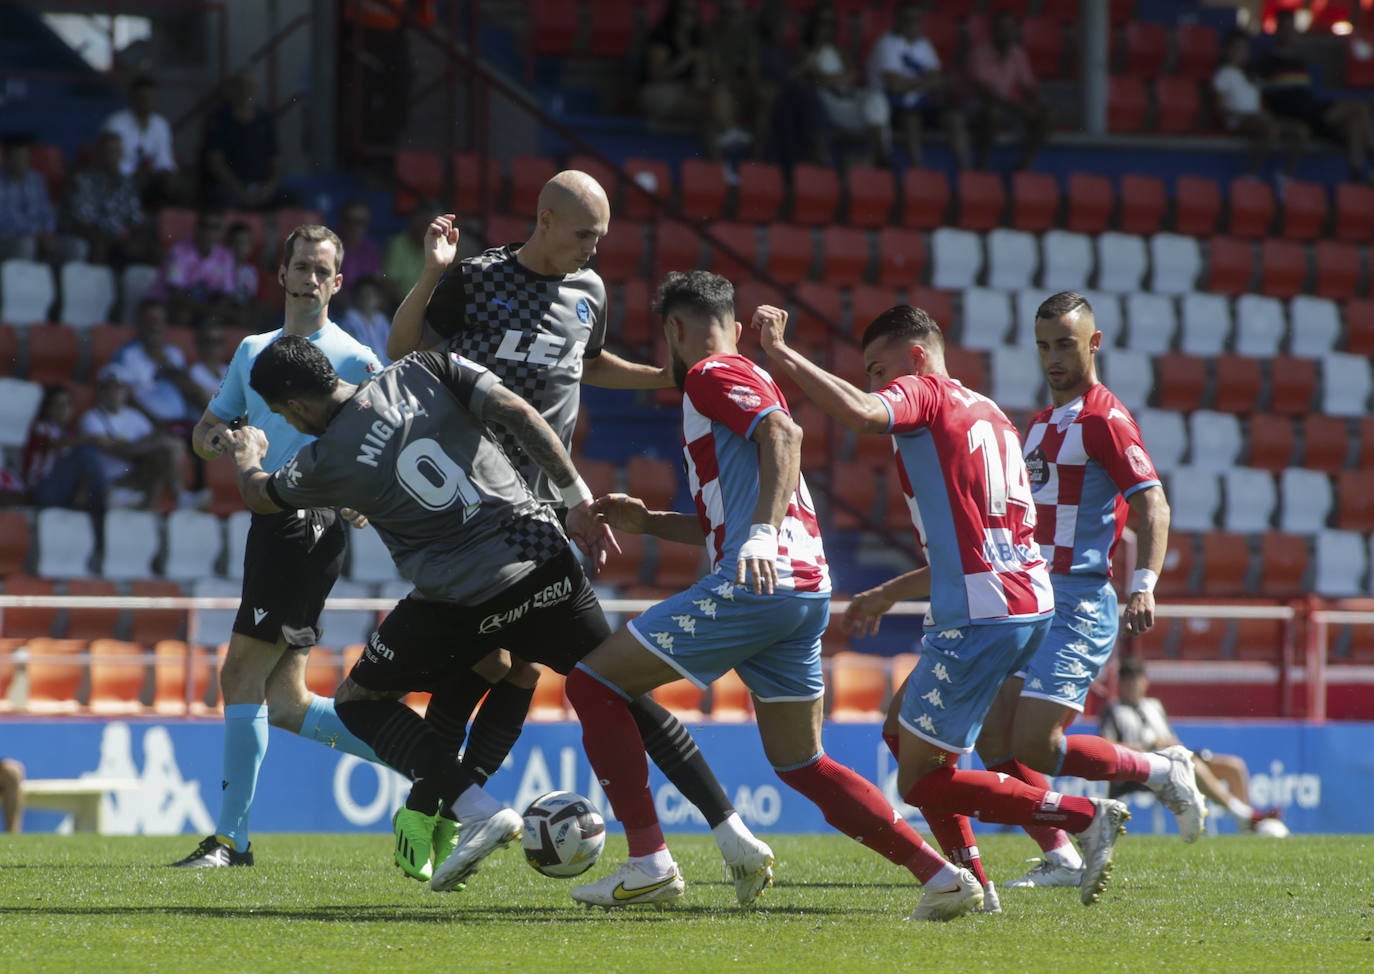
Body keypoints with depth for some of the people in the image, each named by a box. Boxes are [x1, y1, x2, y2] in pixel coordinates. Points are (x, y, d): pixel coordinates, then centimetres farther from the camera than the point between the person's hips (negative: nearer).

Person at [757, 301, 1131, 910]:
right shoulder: (990, 415, 24)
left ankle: (1086, 817, -10)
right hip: (1030, 603, 9)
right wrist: (890, 593, 37)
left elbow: (860, 412, -27)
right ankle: (971, 879, 16)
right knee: (904, 730, 22)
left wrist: (781, 353, -18)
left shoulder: (923, 393, -2)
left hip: (980, 619, -9)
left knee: (921, 782, -4)